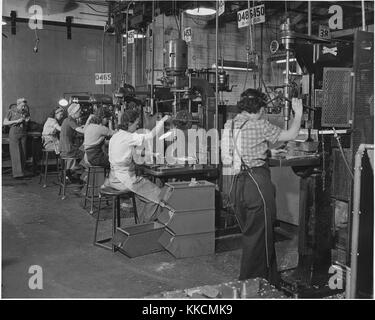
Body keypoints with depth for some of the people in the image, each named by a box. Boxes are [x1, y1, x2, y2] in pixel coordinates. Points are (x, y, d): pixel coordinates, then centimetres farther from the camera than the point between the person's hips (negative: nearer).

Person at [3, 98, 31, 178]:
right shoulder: (11, 111, -3)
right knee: (15, 154, -8)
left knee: (23, 154, 1)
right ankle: (17, 173, -10)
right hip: (14, 133, -3)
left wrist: (27, 121, -7)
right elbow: (5, 122, -5)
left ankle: (22, 172, 8)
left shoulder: (26, 112, 6)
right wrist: (16, 121, -15)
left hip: (23, 134, 3)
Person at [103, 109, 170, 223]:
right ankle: (146, 223, 20)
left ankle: (141, 221, 28)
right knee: (155, 193, 5)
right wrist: (162, 121, -9)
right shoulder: (129, 137, -19)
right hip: (125, 179, -9)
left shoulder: (115, 136, 8)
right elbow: (151, 135, -19)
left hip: (114, 177, 9)